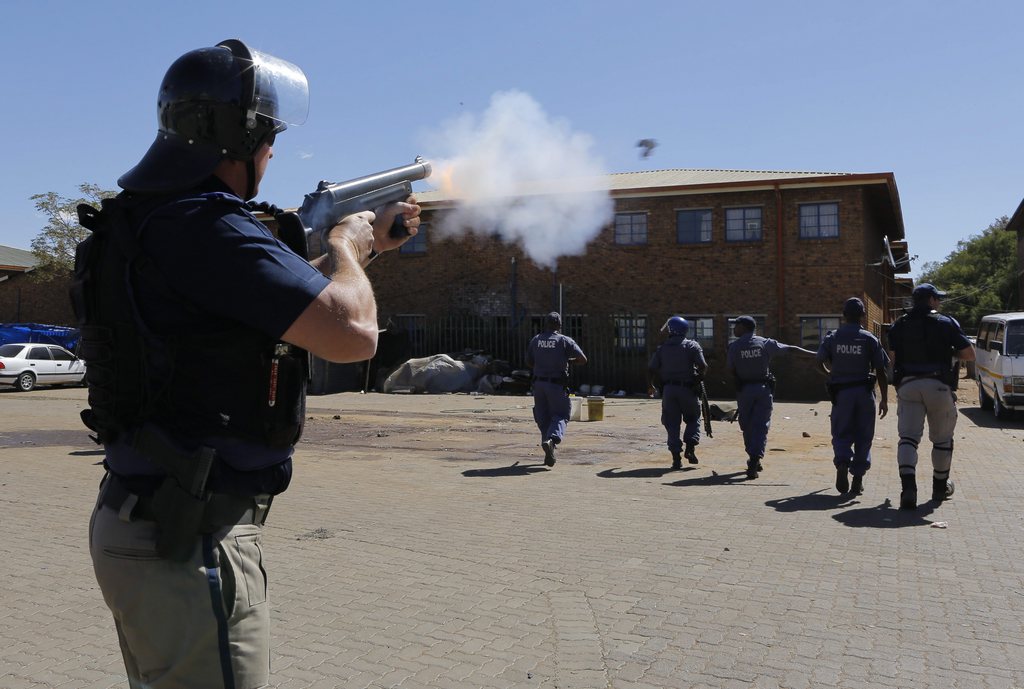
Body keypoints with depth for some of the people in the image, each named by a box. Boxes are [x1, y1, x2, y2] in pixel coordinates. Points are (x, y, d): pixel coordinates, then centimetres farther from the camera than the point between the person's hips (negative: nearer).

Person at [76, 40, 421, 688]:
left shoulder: (149, 217, 11)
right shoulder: (206, 225, -21)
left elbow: (285, 296, 24)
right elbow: (352, 332, -27)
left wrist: (367, 241, 26)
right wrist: (346, 241, -7)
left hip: (143, 527, 10)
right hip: (190, 543, -10)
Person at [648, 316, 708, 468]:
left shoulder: (662, 348, 6)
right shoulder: (692, 346, -1)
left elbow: (651, 369, -1)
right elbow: (703, 366, -13)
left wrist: (658, 384, 12)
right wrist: (699, 377, 6)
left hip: (668, 389, 2)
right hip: (687, 389, -1)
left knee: (672, 424, 8)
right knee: (693, 418, 18)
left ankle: (676, 457, 2)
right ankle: (690, 447, 0)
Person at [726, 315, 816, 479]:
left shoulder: (733, 346, -3)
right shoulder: (765, 343, 1)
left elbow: (730, 370, -2)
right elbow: (790, 349, 4)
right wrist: (814, 354, 11)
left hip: (743, 390, -1)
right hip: (763, 389, 1)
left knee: (747, 425, 14)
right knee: (761, 425, 1)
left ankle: (754, 460, 22)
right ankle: (755, 460, -14)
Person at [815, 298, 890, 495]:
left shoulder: (832, 338, 1)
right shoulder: (870, 339, -2)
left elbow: (819, 363, 1)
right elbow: (881, 371, -2)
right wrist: (884, 399, 3)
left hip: (840, 392, 0)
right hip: (864, 392, 0)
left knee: (841, 434, 9)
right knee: (863, 436, 10)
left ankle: (842, 464, -18)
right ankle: (857, 478, 9)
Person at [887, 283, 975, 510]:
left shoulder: (898, 326, 9)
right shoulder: (946, 323, 1)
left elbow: (894, 360, 6)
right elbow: (969, 355, 1)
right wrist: (949, 351, 18)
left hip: (907, 385, 2)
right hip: (938, 386, -1)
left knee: (908, 436, -3)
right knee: (942, 439, 15)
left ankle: (908, 486, -22)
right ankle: (940, 487, 29)